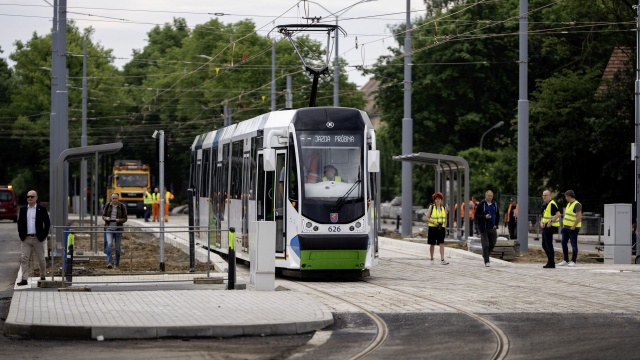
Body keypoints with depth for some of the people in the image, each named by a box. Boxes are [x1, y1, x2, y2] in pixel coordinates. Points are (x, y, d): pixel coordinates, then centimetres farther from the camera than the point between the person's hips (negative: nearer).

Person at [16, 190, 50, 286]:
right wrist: (20, 234, 2)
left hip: (37, 238, -2)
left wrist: (44, 235, -6)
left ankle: (42, 277, 24)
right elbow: (19, 223, 14)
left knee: (41, 259, 8)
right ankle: (24, 279, -9)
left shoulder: (42, 209, 0)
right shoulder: (23, 209, 8)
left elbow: (47, 223, 1)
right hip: (26, 238, 2)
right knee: (24, 259, -7)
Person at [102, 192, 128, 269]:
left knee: (117, 247, 6)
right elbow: (103, 215, 10)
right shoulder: (108, 205, 2)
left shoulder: (122, 207, -2)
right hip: (109, 228, 0)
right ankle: (109, 262, -24)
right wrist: (106, 218, -13)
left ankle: (116, 264, 19)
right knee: (109, 244, -20)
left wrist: (119, 220, -20)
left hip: (118, 229, 0)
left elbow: (125, 219, 1)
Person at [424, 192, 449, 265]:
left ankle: (442, 259, -16)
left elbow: (445, 218, 19)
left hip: (441, 228, 2)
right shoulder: (431, 207, -1)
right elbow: (426, 218, -4)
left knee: (442, 243, -10)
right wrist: (433, 222, -17)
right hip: (432, 228, -2)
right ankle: (432, 259, 22)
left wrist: (444, 225, 5)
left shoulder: (443, 208, 9)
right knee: (432, 244, 7)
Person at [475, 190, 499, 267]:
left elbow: (497, 215, 18)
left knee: (492, 244, 9)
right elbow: (476, 215, -8)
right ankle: (486, 261, 0)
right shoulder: (481, 204, -6)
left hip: (492, 228, 5)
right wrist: (485, 217, -22)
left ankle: (485, 255, 34)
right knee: (485, 245, -5)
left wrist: (496, 224, 6)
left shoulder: (494, 204, 8)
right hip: (484, 228, -5)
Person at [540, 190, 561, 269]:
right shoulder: (544, 204, 17)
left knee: (548, 245, -7)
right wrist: (541, 222, 7)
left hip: (550, 227, -10)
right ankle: (550, 260, 22)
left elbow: (558, 214, -23)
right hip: (545, 227, 10)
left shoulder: (552, 204, -14)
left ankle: (551, 263, -1)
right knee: (544, 245, 14)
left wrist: (551, 221, -25)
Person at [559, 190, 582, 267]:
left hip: (573, 228, -9)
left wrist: (574, 226, -20)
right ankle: (566, 260, 15)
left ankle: (573, 261, 2)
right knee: (564, 243, 8)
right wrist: (564, 224, 16)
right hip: (566, 227, 9)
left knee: (573, 244, -2)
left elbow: (579, 216, -21)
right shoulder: (569, 204, 15)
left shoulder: (577, 205, -13)